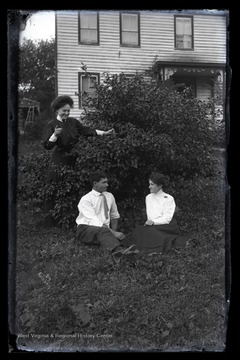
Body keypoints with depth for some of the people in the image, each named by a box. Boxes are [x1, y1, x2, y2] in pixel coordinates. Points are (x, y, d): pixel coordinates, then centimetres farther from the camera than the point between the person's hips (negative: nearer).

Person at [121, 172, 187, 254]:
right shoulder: (148, 197, 16)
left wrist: (153, 222, -22)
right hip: (152, 226, 5)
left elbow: (167, 218, -10)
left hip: (166, 227, -4)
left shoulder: (168, 198, -2)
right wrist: (149, 222, -7)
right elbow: (149, 216, 14)